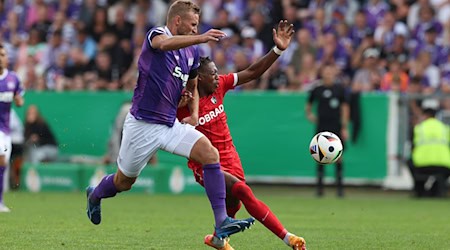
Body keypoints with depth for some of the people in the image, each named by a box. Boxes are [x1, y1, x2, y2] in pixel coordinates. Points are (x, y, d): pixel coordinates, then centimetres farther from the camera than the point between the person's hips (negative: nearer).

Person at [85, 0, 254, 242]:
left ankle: (222, 222, -23)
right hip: (142, 124, -5)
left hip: (171, 125, 5)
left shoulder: (191, 52, 10)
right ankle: (94, 194, 48)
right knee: (123, 182, 12)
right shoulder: (155, 34, -11)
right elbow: (165, 43, -38)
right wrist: (201, 38, -53)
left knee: (209, 152, -20)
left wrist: (194, 115, 9)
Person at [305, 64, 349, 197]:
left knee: (338, 156, -3)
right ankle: (320, 186, 5)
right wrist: (309, 114, 3)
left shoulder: (340, 89, 3)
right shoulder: (317, 90, 7)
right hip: (321, 127, 1)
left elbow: (345, 108, 4)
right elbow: (308, 105, 22)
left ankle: (340, 186, 2)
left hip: (336, 128, -1)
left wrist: (344, 127, 0)